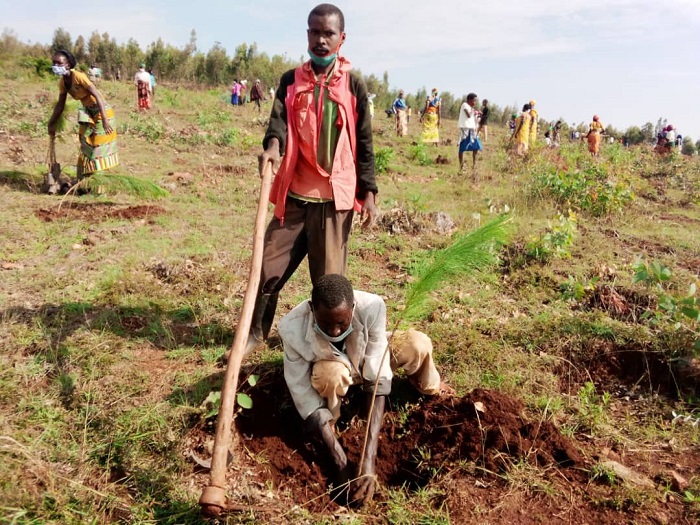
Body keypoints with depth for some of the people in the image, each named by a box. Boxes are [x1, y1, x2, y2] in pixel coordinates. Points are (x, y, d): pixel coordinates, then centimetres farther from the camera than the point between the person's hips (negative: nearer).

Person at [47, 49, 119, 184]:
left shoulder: (79, 76, -22)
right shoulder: (62, 82, 0)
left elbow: (97, 96, -27)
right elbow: (60, 104, 10)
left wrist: (105, 121, -34)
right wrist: (51, 124, 13)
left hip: (101, 111, -8)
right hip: (88, 113, 8)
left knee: (100, 146, -2)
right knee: (87, 145, 14)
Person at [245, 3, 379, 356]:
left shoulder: (353, 85, 3)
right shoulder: (291, 81, 8)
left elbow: (364, 143, 3)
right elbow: (279, 118, -9)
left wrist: (369, 192, -4)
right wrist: (272, 146, -32)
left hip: (335, 197, -2)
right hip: (294, 195, 2)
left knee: (329, 278, 5)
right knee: (268, 266, 4)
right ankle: (255, 333, 24)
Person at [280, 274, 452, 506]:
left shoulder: (371, 306, -39)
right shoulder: (293, 329, -38)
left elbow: (377, 381, -38)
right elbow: (305, 398, -33)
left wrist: (368, 461, -44)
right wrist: (341, 464, -37)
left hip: (367, 358, 2)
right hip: (331, 366, -1)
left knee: (417, 344, -27)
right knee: (329, 375, -38)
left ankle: (426, 385, 9)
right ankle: (327, 427, -6)